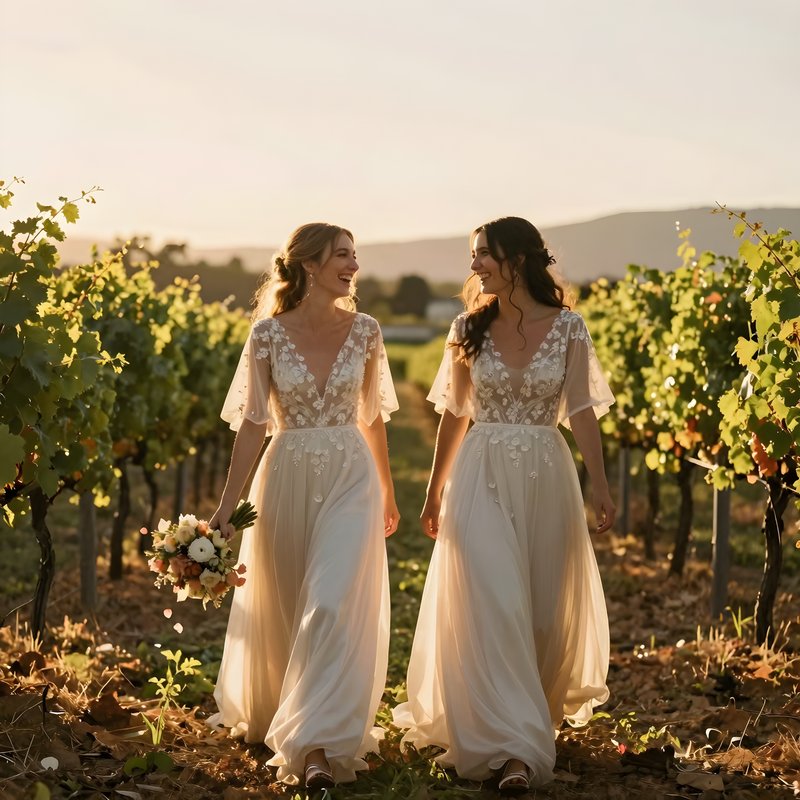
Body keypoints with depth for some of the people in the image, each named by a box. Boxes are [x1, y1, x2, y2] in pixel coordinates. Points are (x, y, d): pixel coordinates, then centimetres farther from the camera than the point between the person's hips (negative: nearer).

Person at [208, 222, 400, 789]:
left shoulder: (365, 331, 2)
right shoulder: (268, 333, -4)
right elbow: (254, 422, -3)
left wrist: (387, 493, 18)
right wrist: (229, 503, -9)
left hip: (351, 478, 0)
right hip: (287, 480, 0)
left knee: (334, 605, -13)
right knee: (281, 613, 13)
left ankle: (317, 745, -11)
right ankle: (271, 715, 38)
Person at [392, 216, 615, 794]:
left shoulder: (568, 328, -1)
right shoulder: (470, 328, 4)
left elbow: (581, 411, -2)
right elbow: (454, 414, 10)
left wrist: (601, 487, -9)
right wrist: (436, 490, 11)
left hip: (545, 478, 0)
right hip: (481, 479, 0)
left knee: (547, 608, 9)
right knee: (491, 607, -10)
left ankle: (538, 713, 35)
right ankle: (516, 747, -10)